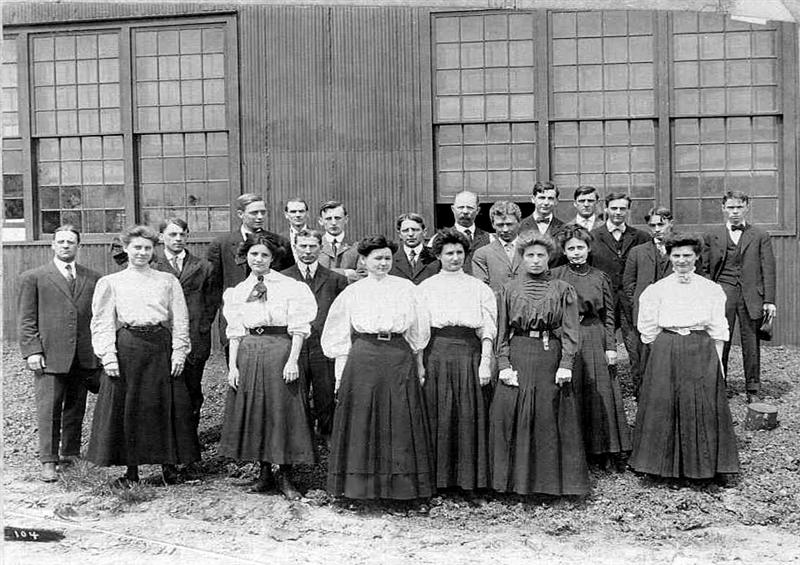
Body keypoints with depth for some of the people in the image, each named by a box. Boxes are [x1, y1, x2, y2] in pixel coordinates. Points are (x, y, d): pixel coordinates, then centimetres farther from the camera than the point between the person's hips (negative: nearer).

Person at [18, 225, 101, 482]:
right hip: (49, 355, -3)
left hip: (84, 356, 3)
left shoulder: (93, 278, 12)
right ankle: (48, 461, 3)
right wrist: (32, 350, -7)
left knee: (76, 408, 11)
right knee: (48, 410, -4)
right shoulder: (33, 278, 5)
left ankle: (71, 454, 23)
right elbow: (26, 319, 2)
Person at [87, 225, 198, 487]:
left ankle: (169, 464, 13)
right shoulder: (110, 283, 9)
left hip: (161, 347, 1)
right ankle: (131, 469, 10)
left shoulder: (168, 281, 12)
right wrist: (108, 356, -7)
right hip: (126, 347, -1)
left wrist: (179, 352, -2)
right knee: (127, 408, 0)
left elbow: (180, 320, 8)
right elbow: (102, 323, 4)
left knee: (166, 405, 0)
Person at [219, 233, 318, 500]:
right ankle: (265, 472, 18)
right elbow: (235, 332, 10)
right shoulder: (237, 292, 11)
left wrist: (292, 360, -12)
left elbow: (299, 328, -4)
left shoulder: (290, 287, 0)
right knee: (253, 412, 6)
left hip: (280, 349, -4)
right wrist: (232, 365, 2)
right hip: (248, 353, 4)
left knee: (283, 411, -2)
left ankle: (284, 475, 8)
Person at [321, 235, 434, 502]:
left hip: (399, 359, 0)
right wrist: (341, 372, 5)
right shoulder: (352, 292, 9)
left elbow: (417, 331, 12)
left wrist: (419, 364, 10)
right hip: (362, 360, 0)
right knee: (362, 421, 1)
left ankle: (401, 485, 12)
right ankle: (362, 484, 11)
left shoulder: (406, 288, 9)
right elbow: (340, 337, 10)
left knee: (399, 421, 2)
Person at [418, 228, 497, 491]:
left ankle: (469, 477, 9)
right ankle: (438, 477, 10)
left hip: (469, 353, 0)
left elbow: (488, 330, 5)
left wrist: (485, 361, -6)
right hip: (435, 353, 0)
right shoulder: (426, 287, 11)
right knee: (438, 417, 0)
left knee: (469, 416, 0)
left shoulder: (479, 288, 11)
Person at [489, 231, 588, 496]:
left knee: (549, 419, 1)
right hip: (517, 357, 1)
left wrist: (566, 365, -10)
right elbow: (501, 332, 7)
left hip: (551, 358, -1)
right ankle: (517, 479, 11)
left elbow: (570, 332, 0)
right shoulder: (509, 290, 9)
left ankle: (551, 480, 13)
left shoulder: (563, 290, 6)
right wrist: (503, 364, -4)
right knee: (512, 417, -2)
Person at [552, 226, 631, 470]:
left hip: (596, 340, 1)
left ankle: (612, 451, 10)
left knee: (601, 393, 2)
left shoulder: (600, 277, 8)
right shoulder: (555, 276, 3)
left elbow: (609, 315, 7)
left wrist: (611, 347, 0)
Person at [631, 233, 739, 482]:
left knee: (704, 408, 1)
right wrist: (668, 350, 4)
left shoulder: (711, 289, 5)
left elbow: (718, 331, 7)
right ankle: (665, 464, 15)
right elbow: (648, 331, 7)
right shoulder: (657, 289, 4)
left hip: (703, 354, 0)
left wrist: (715, 360, 3)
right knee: (663, 407, 2)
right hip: (665, 353, 0)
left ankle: (710, 465, 14)